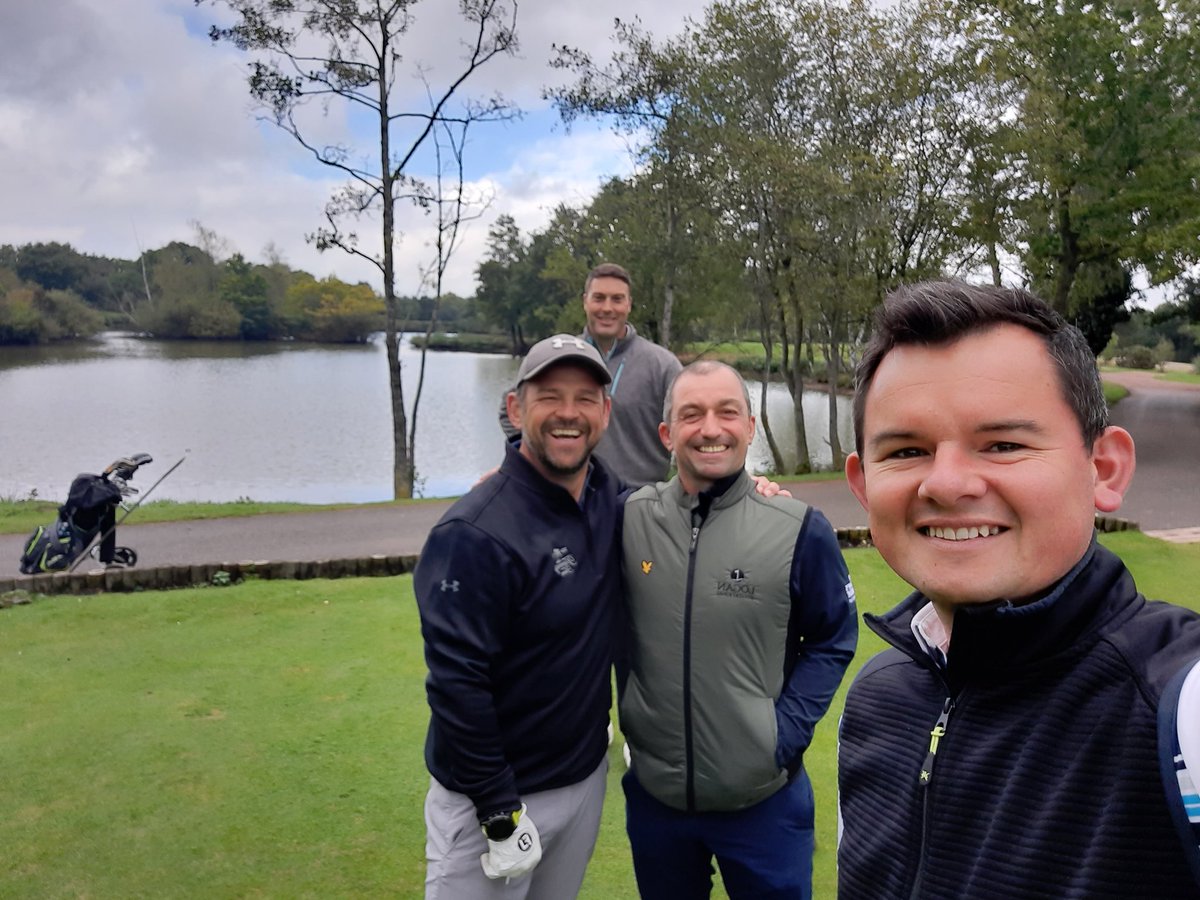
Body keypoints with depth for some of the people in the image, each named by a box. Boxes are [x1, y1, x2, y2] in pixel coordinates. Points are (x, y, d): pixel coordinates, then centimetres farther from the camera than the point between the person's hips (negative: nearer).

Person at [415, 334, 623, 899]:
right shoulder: (474, 535, -24)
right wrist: (501, 813, -17)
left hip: (587, 778, 6)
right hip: (489, 798, -6)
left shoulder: (609, 497, -4)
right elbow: (456, 683, -22)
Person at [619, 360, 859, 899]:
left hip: (763, 800, -2)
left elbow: (832, 641, -3)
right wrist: (629, 718, 0)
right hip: (652, 795, 2)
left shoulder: (799, 529, -12)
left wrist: (786, 732, -10)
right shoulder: (628, 519, -7)